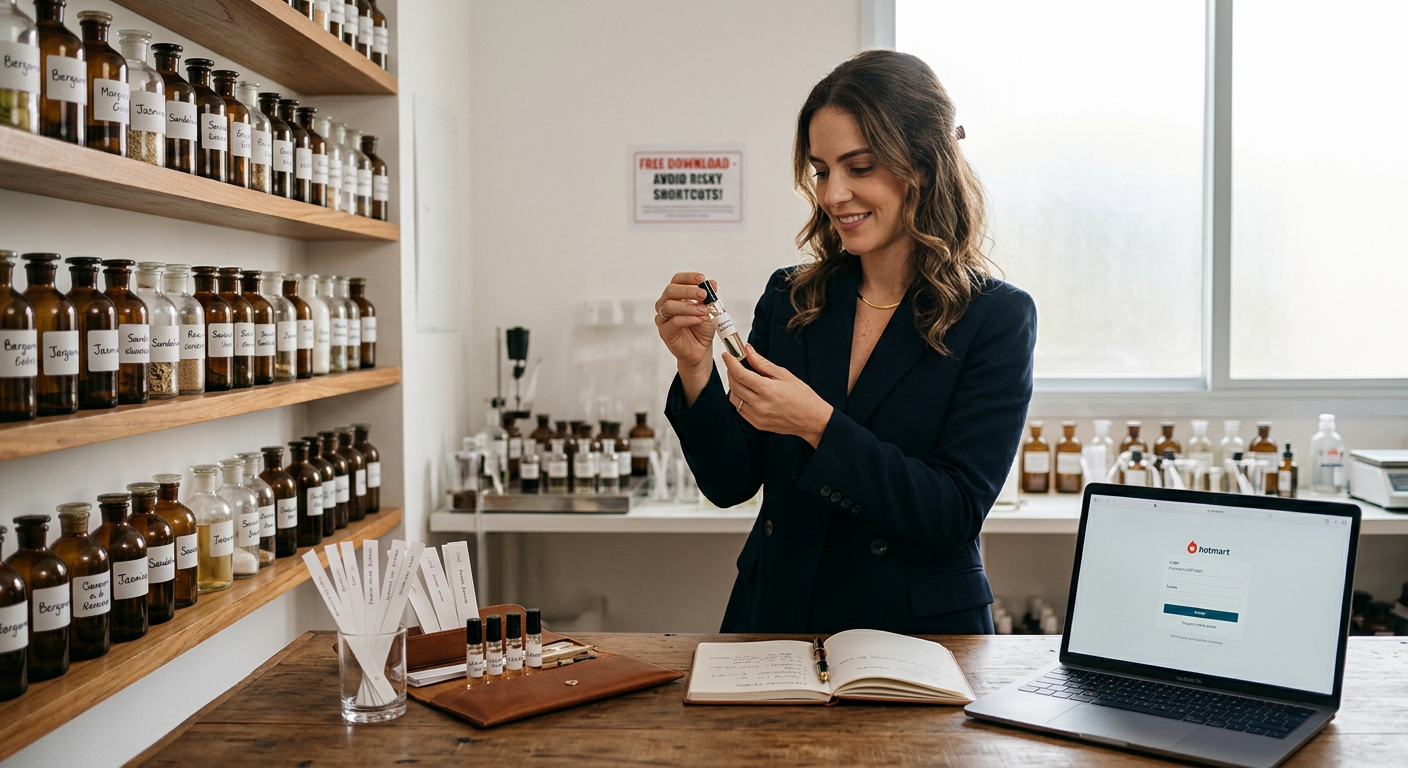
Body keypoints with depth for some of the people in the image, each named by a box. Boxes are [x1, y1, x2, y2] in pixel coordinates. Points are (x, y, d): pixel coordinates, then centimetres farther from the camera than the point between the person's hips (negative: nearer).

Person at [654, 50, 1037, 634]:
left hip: (914, 628, -2)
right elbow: (730, 483, 5)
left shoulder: (996, 318, -4)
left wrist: (819, 426, -19)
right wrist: (696, 369, -11)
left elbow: (956, 514, -11)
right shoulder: (789, 298, 6)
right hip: (775, 619, 3)